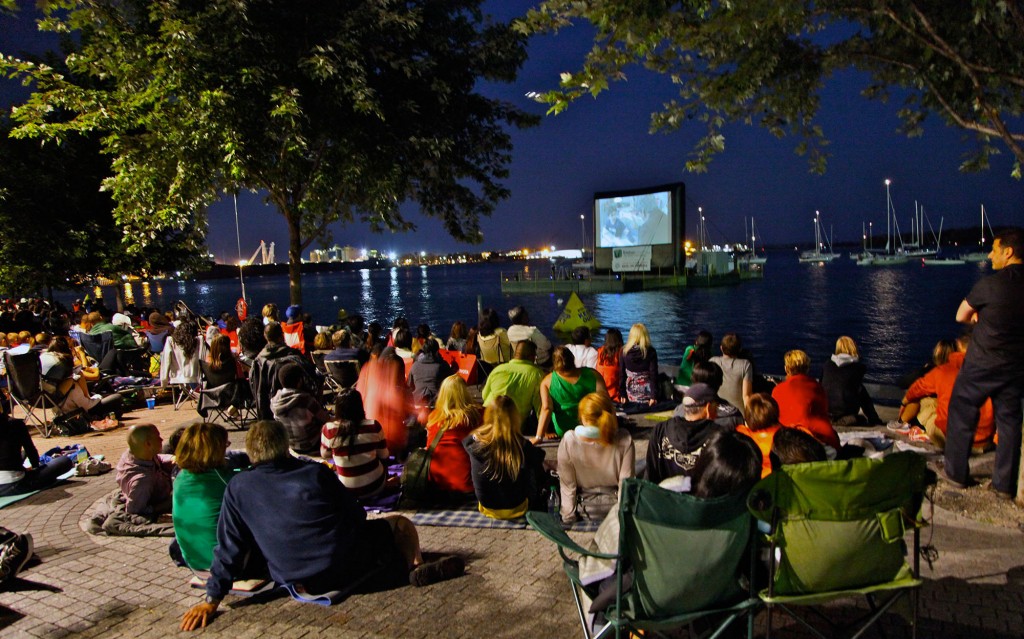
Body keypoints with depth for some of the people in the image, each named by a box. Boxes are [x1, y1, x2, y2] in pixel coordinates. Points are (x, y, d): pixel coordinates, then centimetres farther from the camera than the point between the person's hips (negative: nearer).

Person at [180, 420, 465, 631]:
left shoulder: (237, 488, 5)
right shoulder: (316, 472, 1)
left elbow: (229, 548, 7)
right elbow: (357, 516, 8)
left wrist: (212, 599, 17)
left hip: (304, 586, 3)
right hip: (345, 560, -2)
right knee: (400, 524, 21)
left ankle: (410, 572, 13)